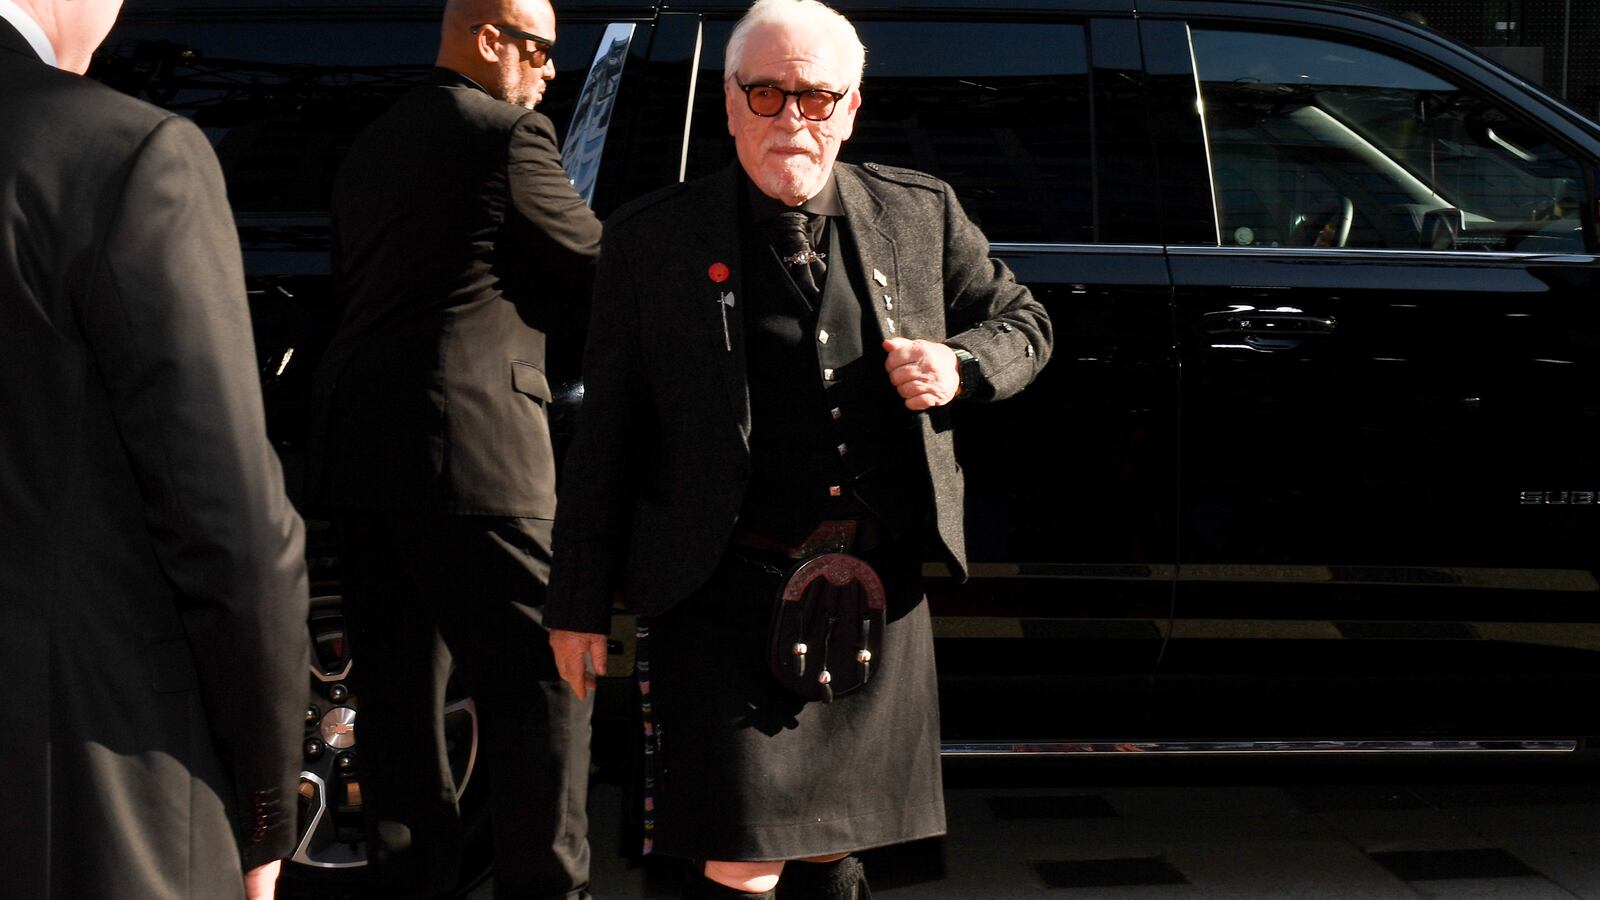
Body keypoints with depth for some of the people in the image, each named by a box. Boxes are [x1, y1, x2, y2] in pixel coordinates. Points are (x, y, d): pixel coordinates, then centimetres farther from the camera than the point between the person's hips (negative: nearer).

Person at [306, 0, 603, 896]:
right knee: (542, 679, -2)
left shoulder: (372, 147, 19)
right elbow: (597, 270, -1)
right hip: (468, 445, -8)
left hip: (357, 451, 9)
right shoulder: (509, 135, -6)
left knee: (398, 682, 12)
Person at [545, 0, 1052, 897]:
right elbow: (607, 433, 1)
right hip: (730, 597, -3)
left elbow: (1023, 321, 20)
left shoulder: (921, 212, 7)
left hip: (881, 597, 3)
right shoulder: (653, 237, -1)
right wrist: (582, 604, 2)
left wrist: (961, 367, -5)